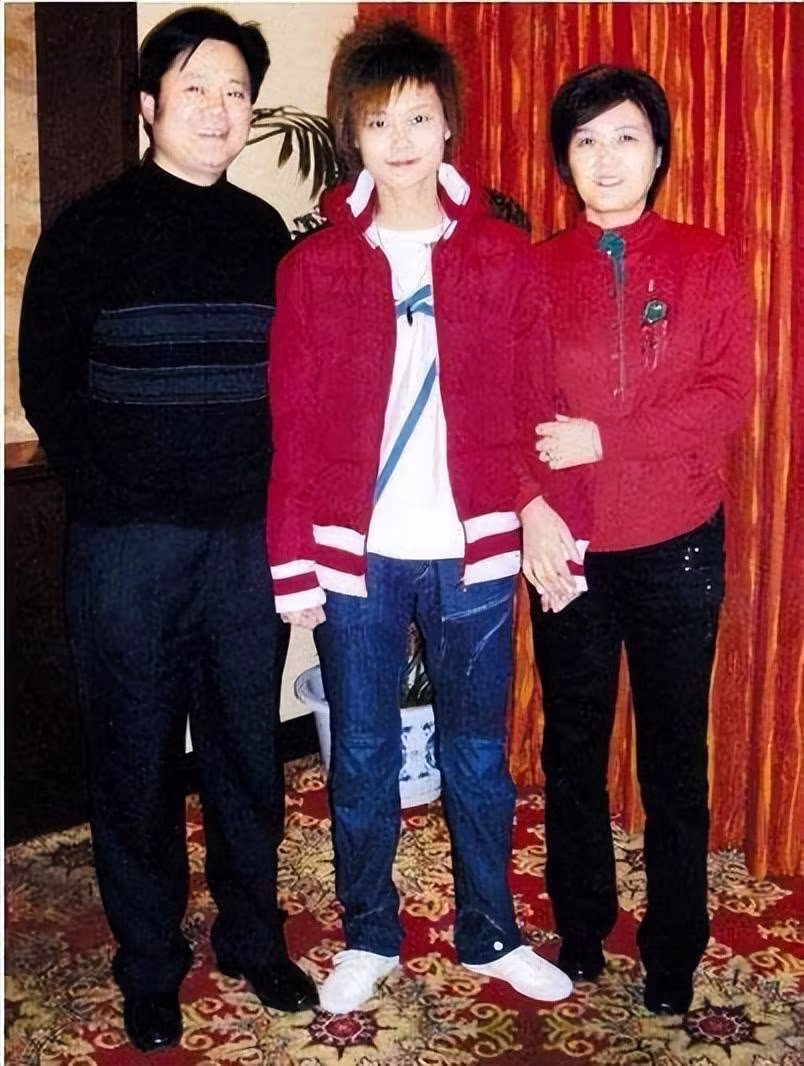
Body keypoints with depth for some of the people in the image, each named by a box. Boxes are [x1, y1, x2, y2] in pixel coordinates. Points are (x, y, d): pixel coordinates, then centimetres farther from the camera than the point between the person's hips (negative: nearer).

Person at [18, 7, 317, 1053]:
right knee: (137, 757, 6)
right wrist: (111, 490, -7)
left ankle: (253, 936, 28)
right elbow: (46, 381, 0)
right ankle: (150, 966, 22)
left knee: (250, 747, 10)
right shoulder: (92, 230, 0)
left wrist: (279, 493, 3)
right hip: (128, 538, -3)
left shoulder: (263, 231, 10)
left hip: (247, 534, 3)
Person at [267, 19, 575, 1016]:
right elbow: (294, 426, -1)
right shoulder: (314, 264, 0)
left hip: (473, 550, 0)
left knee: (478, 750, 13)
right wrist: (293, 563, -4)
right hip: (356, 555, 0)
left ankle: (491, 934, 31)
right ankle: (368, 936, 30)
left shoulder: (504, 253, 1)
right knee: (362, 754, 12)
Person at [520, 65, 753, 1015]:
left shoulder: (705, 262, 2)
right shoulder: (536, 270, 4)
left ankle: (674, 953, 22)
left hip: (677, 544, -1)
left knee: (675, 755, 7)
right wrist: (533, 506, -17)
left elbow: (726, 395, -8)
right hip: (568, 546, 1)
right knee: (573, 744, 12)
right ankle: (579, 929, 29)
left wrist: (603, 438, -18)